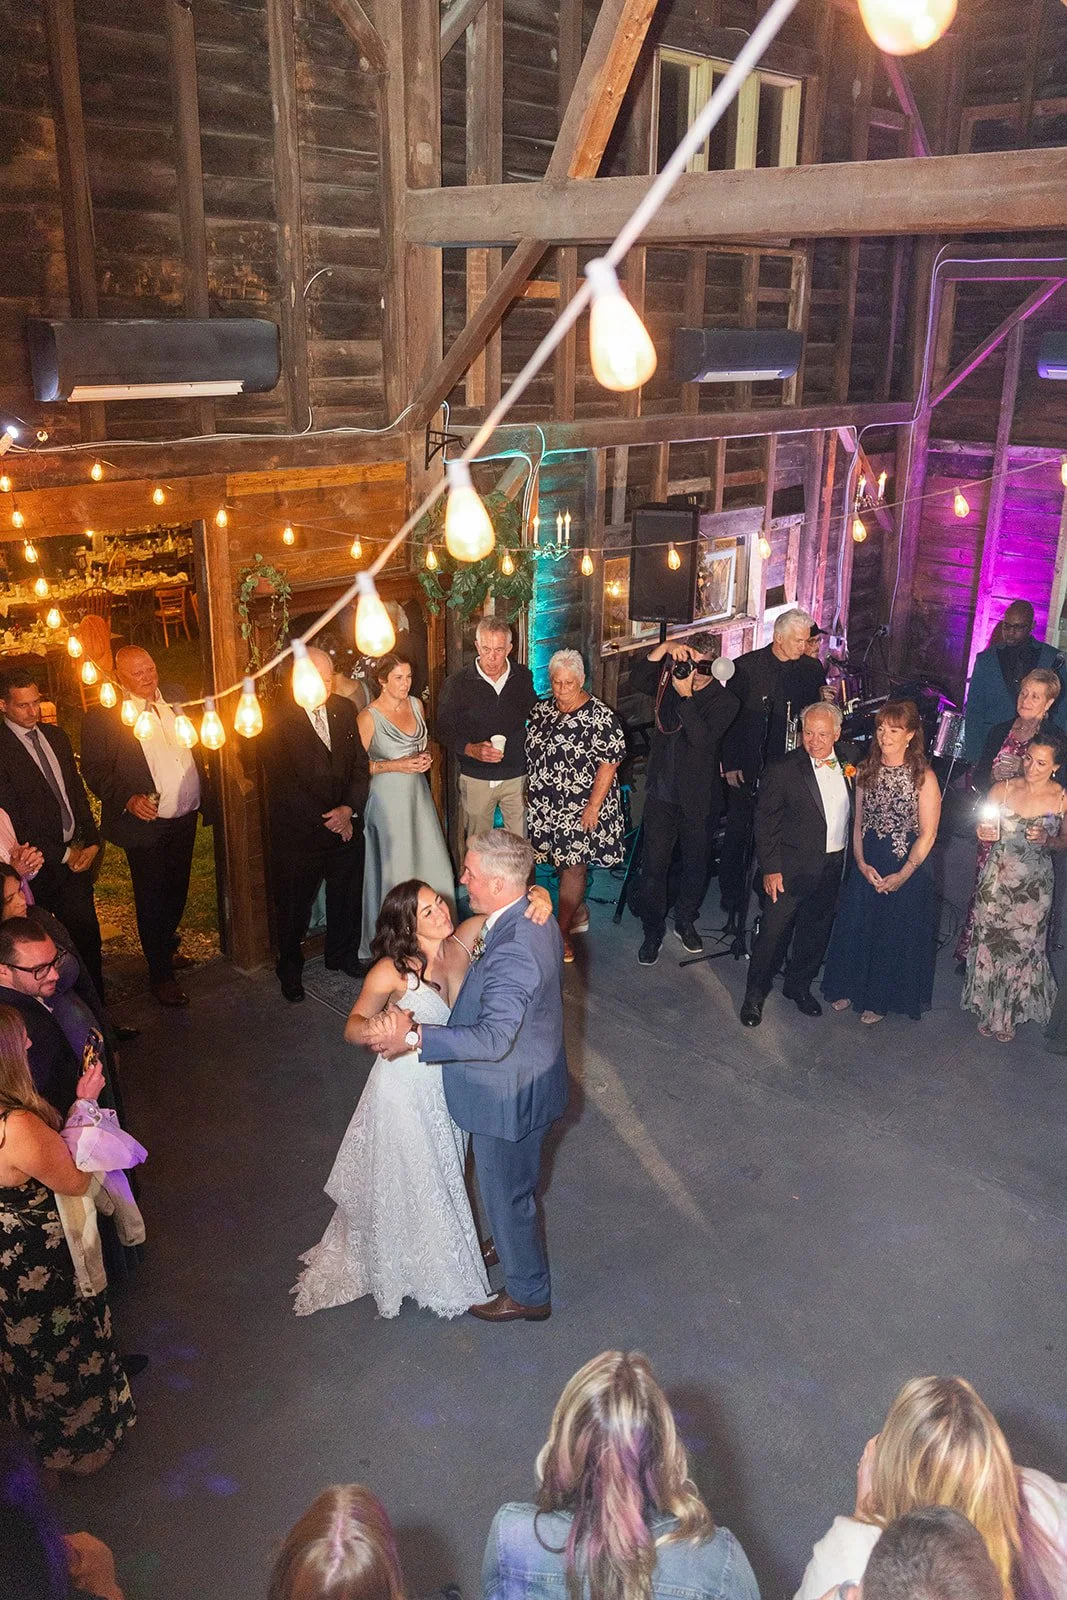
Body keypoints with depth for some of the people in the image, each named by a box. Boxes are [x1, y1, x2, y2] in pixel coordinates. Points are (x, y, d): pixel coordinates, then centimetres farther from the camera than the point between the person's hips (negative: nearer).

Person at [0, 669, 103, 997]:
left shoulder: (56, 737, 9)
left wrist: (92, 842, 3)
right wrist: (62, 854, -10)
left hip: (76, 855, 6)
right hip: (40, 865, -6)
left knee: (87, 933, 8)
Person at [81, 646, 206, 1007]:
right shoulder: (103, 715, -10)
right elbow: (95, 770, -10)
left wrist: (203, 796, 5)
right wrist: (128, 799, -22)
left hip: (185, 817, 6)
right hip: (145, 823, -5)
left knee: (177, 892, 20)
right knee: (152, 900, 5)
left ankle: (167, 948, 42)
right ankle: (160, 974, 18)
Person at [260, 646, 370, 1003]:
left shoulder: (345, 710, 3)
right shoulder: (279, 719, -12)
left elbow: (361, 766, 4)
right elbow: (281, 782, -14)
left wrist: (349, 809, -11)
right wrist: (327, 820, -13)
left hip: (346, 824, 4)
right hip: (298, 830, -4)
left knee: (347, 895, 16)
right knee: (294, 903, 10)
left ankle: (343, 956, 39)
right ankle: (290, 969, 30)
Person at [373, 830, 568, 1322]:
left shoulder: (511, 951, -36)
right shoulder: (534, 917, -5)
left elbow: (493, 1037, -41)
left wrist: (415, 1037, -45)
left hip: (507, 1097, -9)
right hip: (533, 1077, 9)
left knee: (506, 1193, 14)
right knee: (518, 1183, 32)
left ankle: (528, 1293, 36)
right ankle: (516, 1245, 57)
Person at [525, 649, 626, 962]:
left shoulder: (600, 718, -14)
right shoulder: (541, 710, 6)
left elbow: (609, 763, -16)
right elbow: (531, 752, 17)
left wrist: (593, 806, -19)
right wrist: (528, 790, 14)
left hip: (581, 808, -6)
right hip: (545, 805, 6)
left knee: (573, 866, -2)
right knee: (562, 861, 14)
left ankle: (563, 931, 8)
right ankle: (579, 913, 33)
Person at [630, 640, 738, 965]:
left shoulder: (724, 701, -11)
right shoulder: (670, 682, 1)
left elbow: (702, 739, -26)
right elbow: (636, 681, -16)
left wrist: (686, 696, -30)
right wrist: (664, 648, -24)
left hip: (697, 798, -1)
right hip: (661, 793, 2)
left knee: (696, 863, 15)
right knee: (654, 864, 1)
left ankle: (685, 922, 37)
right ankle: (653, 931, 16)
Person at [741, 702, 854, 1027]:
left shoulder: (847, 764, 1)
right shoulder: (783, 771, -14)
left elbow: (852, 814, 11)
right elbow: (765, 823, -11)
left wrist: (850, 860, 6)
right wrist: (770, 869, -13)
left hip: (834, 866, 5)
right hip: (792, 867, -5)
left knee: (816, 932, 18)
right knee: (774, 931, 1)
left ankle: (799, 985, 37)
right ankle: (754, 995, 17)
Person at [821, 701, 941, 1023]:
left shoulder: (923, 777, -11)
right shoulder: (866, 771, 2)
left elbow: (927, 834, -10)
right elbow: (858, 823, 5)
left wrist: (903, 875, -14)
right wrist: (862, 864, -7)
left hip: (906, 869, -4)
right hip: (867, 866, 4)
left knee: (895, 934, 9)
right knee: (856, 928, 12)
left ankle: (880, 999, 28)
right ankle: (850, 988, 34)